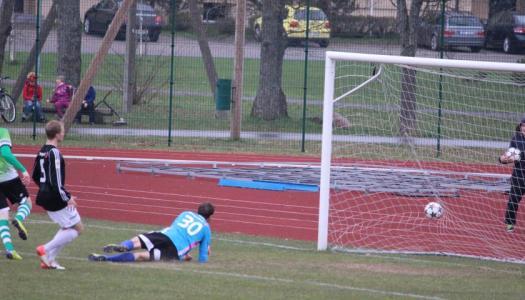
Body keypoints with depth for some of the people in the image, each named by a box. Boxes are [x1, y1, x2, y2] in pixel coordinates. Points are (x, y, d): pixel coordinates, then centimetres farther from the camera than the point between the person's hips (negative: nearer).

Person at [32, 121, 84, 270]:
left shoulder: (42, 152, 9)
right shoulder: (54, 153, -20)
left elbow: (35, 176, 18)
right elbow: (56, 180, -24)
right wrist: (67, 198, -17)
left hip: (45, 197, 9)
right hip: (57, 200, -9)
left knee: (66, 228, 21)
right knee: (78, 228, 1)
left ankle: (49, 259, 14)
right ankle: (46, 250, -5)